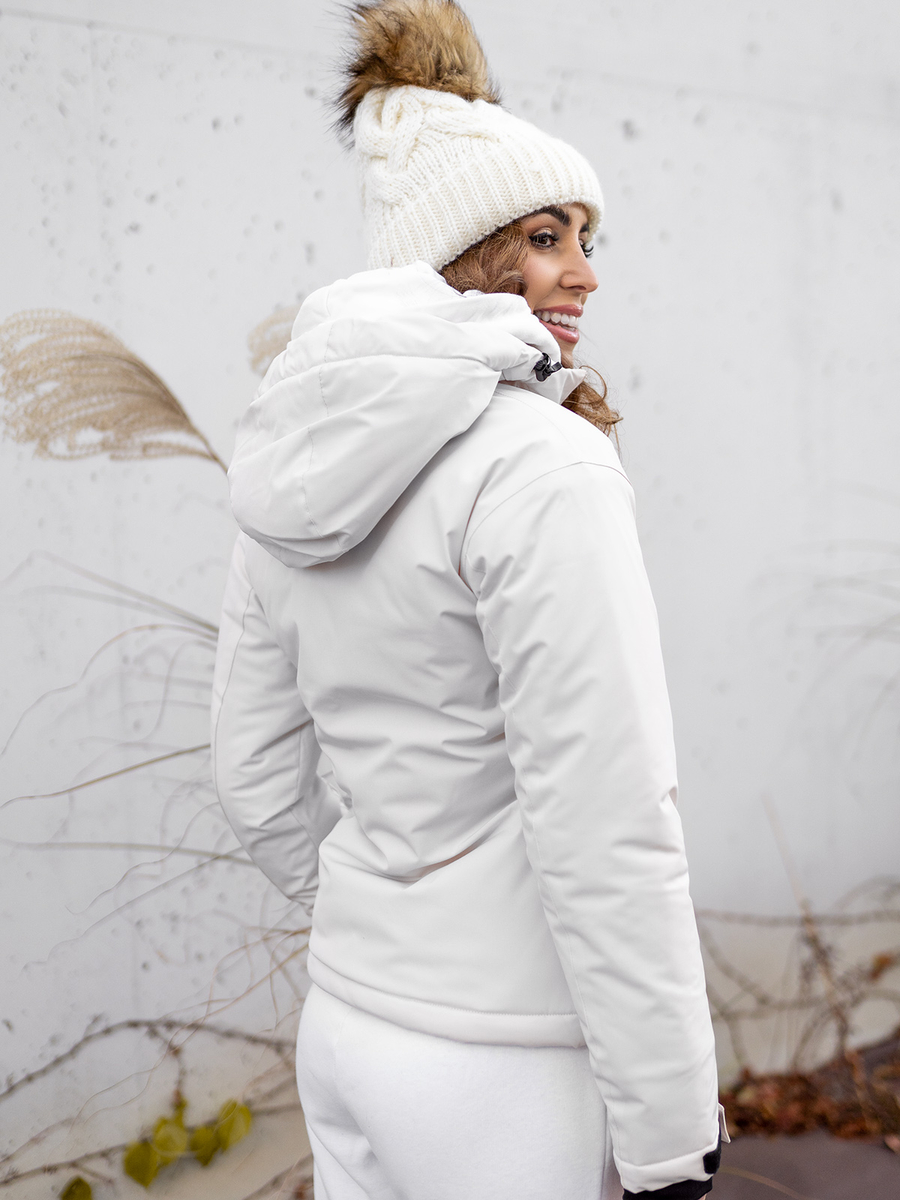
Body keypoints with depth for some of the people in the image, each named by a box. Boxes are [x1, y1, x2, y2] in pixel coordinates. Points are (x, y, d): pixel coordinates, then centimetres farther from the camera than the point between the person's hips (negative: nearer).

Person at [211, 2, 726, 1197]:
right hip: (509, 1069, -7)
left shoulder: (292, 469, 3)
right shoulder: (542, 465, -19)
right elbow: (606, 831, -22)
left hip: (347, 1021, 7)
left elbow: (262, 780, 9)